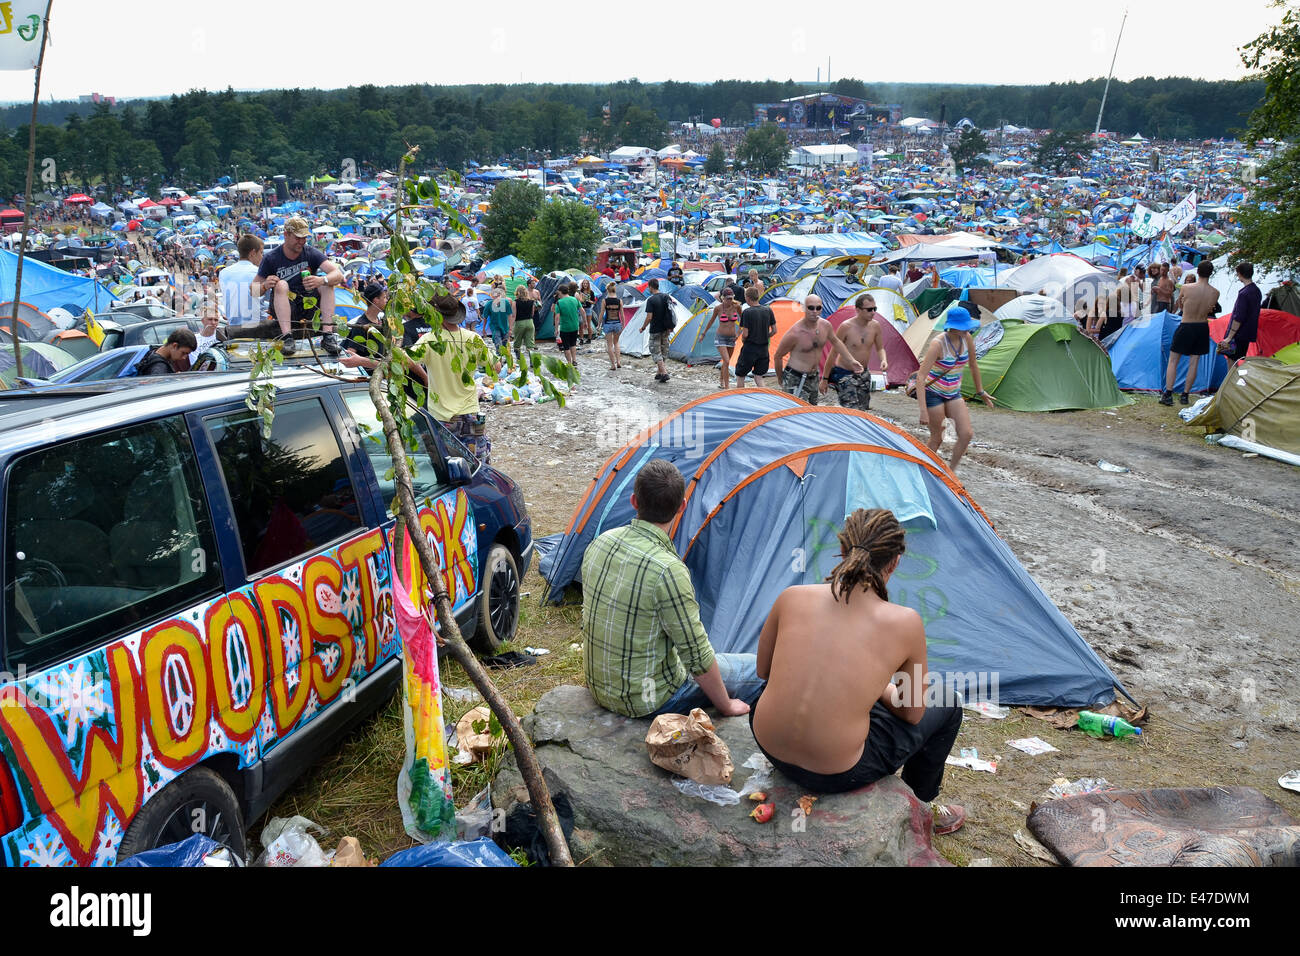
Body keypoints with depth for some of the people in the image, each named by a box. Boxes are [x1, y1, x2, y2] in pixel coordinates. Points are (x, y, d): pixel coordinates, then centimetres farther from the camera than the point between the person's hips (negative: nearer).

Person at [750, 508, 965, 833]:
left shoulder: (792, 598, -7)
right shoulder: (905, 623, -15)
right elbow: (912, 714, -1)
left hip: (768, 747, 4)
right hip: (838, 775, -3)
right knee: (947, 709, 21)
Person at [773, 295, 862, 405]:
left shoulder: (825, 325, -3)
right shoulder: (794, 333, -23)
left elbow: (835, 342, 20)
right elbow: (777, 357, -10)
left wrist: (851, 360, 18)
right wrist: (780, 378, 2)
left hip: (814, 378, 8)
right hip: (795, 380, -8)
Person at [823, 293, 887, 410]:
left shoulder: (875, 326, -2)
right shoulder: (846, 327, -18)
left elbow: (880, 348, 13)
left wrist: (883, 360, -12)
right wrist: (825, 379, -7)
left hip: (864, 374, 6)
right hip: (845, 375, -6)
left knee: (863, 411, 10)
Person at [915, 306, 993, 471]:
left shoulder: (967, 338, -7)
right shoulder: (938, 344, -25)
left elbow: (973, 365, 13)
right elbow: (920, 377, -28)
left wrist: (980, 391, 20)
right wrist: (923, 410, -33)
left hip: (953, 394, 6)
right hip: (933, 394, -6)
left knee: (967, 434, -7)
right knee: (937, 438, 0)